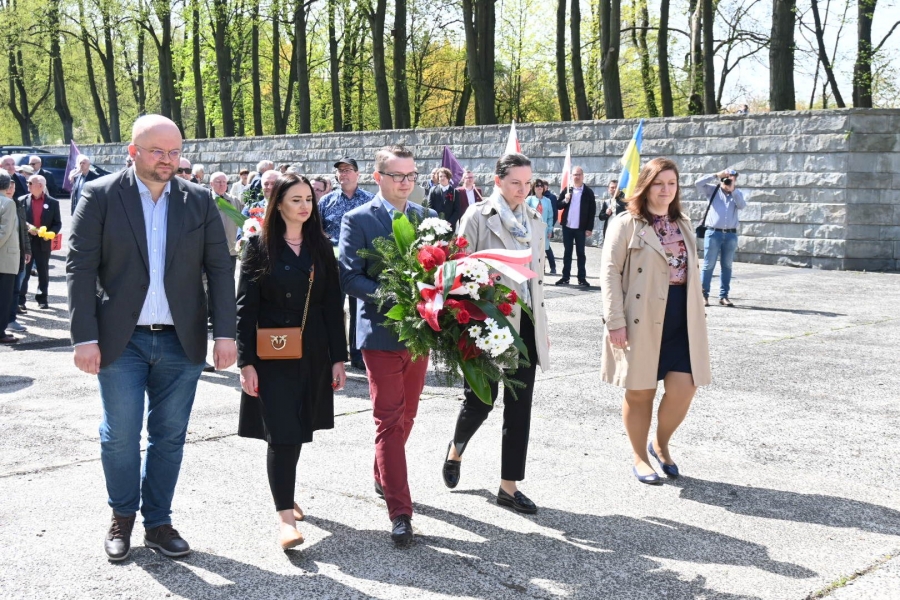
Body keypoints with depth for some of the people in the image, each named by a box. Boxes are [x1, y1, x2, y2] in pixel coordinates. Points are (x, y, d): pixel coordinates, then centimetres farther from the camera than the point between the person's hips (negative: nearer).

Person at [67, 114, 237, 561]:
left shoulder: (199, 201, 4)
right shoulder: (100, 196, -3)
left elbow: (219, 270, 3)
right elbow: (80, 269, -5)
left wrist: (224, 334, -4)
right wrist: (85, 338, -12)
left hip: (181, 342, 2)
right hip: (121, 341, -2)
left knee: (169, 437, 10)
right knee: (119, 437, 6)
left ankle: (158, 522, 25)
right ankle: (122, 517, 29)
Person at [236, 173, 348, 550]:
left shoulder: (321, 248, 7)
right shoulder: (260, 247, -3)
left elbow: (333, 306, 8)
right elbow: (245, 307, -5)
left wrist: (338, 358, 4)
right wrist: (246, 361, -11)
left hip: (313, 355, 4)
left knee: (298, 430, 11)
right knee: (282, 432, -10)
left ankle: (284, 494, 30)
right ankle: (285, 516, -9)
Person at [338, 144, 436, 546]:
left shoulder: (429, 218, 10)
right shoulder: (358, 220, -4)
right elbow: (350, 277, -10)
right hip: (381, 332, -5)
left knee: (406, 415, 17)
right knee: (389, 421, -6)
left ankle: (384, 477, 39)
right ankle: (400, 512, -4)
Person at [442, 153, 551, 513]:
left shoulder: (534, 223, 13)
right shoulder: (477, 217, -4)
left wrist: (543, 327, 15)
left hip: (526, 323, 5)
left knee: (519, 407, 5)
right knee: (481, 400, 3)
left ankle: (509, 487, 13)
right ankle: (456, 449, 35)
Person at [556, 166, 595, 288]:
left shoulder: (588, 192, -3)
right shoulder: (567, 190, 6)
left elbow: (592, 211, -4)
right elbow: (558, 205, 7)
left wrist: (589, 228, -9)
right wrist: (565, 200, -15)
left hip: (581, 228, -3)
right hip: (567, 227, 3)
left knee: (581, 253, 4)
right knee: (567, 252, 8)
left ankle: (582, 278, 8)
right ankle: (565, 277, 12)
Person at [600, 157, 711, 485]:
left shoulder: (684, 224, 16)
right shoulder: (626, 223, -3)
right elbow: (610, 272, -8)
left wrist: (697, 315, 16)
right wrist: (615, 320, -15)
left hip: (681, 321, 5)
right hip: (642, 320, -5)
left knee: (683, 388, -4)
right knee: (640, 392, 5)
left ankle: (661, 444, 23)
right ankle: (639, 457, 23)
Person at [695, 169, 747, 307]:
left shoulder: (737, 193, 14)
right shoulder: (712, 190, 7)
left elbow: (742, 205, -4)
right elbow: (698, 183, -7)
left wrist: (733, 190, -8)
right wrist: (716, 175, -7)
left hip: (731, 235, 3)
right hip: (713, 233, -3)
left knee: (727, 266, 6)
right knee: (708, 265, -3)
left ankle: (724, 296, 11)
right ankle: (704, 295, 1)